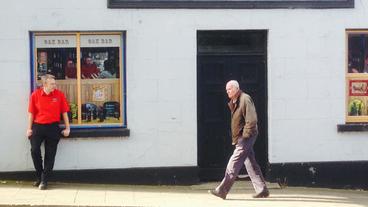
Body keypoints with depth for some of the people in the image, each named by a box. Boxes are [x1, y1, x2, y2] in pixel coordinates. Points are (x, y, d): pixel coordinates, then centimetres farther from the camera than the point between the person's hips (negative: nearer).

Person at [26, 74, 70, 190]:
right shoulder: (35, 95, -2)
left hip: (53, 127, 0)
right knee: (34, 150, -7)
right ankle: (39, 176, 14)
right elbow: (31, 113, 4)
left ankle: (44, 180, 11)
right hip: (37, 126, 0)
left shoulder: (59, 95, -2)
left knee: (50, 154, 2)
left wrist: (67, 128, 2)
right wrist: (29, 128, 1)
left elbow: (64, 112, 4)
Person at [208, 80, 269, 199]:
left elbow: (252, 120, -20)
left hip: (246, 137, -10)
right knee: (250, 164, 11)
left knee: (233, 164, -10)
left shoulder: (245, 99, -14)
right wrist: (235, 138, 13)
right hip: (240, 138, 10)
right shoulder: (234, 102, 15)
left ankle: (222, 191, -9)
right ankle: (262, 190, 17)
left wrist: (245, 136, -20)